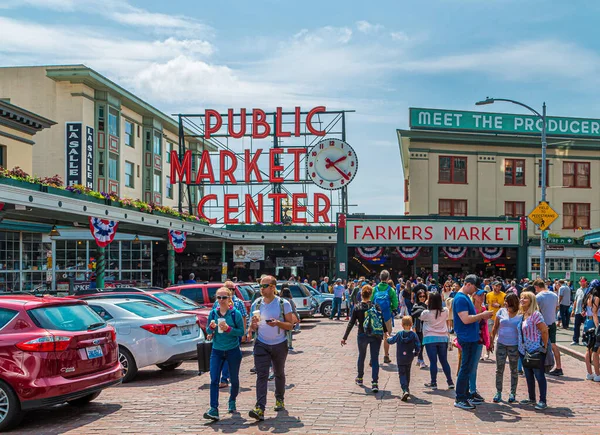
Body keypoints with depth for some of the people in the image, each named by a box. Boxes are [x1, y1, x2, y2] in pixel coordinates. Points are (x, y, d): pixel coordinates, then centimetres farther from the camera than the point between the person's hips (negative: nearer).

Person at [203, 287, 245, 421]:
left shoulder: (235, 313, -7)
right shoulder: (213, 313, 3)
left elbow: (241, 332, -9)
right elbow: (209, 332, 8)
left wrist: (228, 328, -23)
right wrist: (211, 327, -14)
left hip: (233, 351, -2)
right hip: (217, 351, 2)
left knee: (234, 379, 13)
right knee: (214, 380, -11)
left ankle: (232, 401, 38)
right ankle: (214, 409, -14)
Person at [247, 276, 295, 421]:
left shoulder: (283, 304, -6)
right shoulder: (256, 304, 3)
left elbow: (290, 325, -6)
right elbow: (252, 328, 8)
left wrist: (277, 323, -25)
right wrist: (253, 325, -16)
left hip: (279, 345, -1)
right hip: (261, 345, 1)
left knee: (279, 373, 17)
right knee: (261, 375, -12)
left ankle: (279, 400, 39)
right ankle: (260, 409, -20)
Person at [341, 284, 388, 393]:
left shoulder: (357, 308, -6)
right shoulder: (376, 306, -6)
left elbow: (351, 324, -4)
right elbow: (382, 321, 0)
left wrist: (344, 338, 1)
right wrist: (385, 331, 18)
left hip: (362, 336, 1)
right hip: (376, 336, 0)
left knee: (361, 356, 21)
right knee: (375, 359, 0)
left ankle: (360, 378, 37)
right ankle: (375, 383, -9)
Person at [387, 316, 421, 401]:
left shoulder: (399, 334, -9)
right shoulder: (413, 335, -8)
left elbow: (391, 341, 4)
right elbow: (418, 346, -7)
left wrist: (388, 339, 27)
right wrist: (415, 353, 12)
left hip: (400, 359, -2)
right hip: (409, 359, 2)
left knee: (402, 374, -1)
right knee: (407, 373, 22)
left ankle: (405, 390, -22)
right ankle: (407, 388, 36)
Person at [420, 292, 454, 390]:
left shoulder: (426, 313, -11)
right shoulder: (445, 311, -3)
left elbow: (421, 318, 10)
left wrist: (426, 305, 11)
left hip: (430, 338, -3)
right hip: (443, 338, 3)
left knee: (433, 361, 0)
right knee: (444, 361, 10)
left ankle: (433, 383, 2)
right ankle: (450, 382, 11)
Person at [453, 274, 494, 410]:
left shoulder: (466, 297, 16)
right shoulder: (460, 298, -16)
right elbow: (465, 319, -24)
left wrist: (481, 317, 9)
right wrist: (482, 315, -15)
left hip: (472, 338, 10)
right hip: (466, 338, -10)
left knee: (468, 368, 15)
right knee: (466, 368, -7)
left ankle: (465, 395, 22)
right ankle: (459, 399, -2)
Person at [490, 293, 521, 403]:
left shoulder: (520, 315, -7)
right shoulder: (501, 312, 0)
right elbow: (495, 327, 6)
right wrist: (492, 341, 5)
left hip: (514, 346, -2)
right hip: (501, 344, 2)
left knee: (513, 370, 9)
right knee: (499, 369, 6)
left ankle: (512, 393, 20)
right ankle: (498, 392, 16)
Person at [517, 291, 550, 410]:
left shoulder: (535, 314, -15)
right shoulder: (521, 314, 10)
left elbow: (544, 331, -16)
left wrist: (544, 347, -11)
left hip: (535, 351, -8)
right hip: (524, 350, 8)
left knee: (539, 376, -1)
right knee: (528, 376, 16)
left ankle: (543, 401, 4)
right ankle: (532, 398, 27)